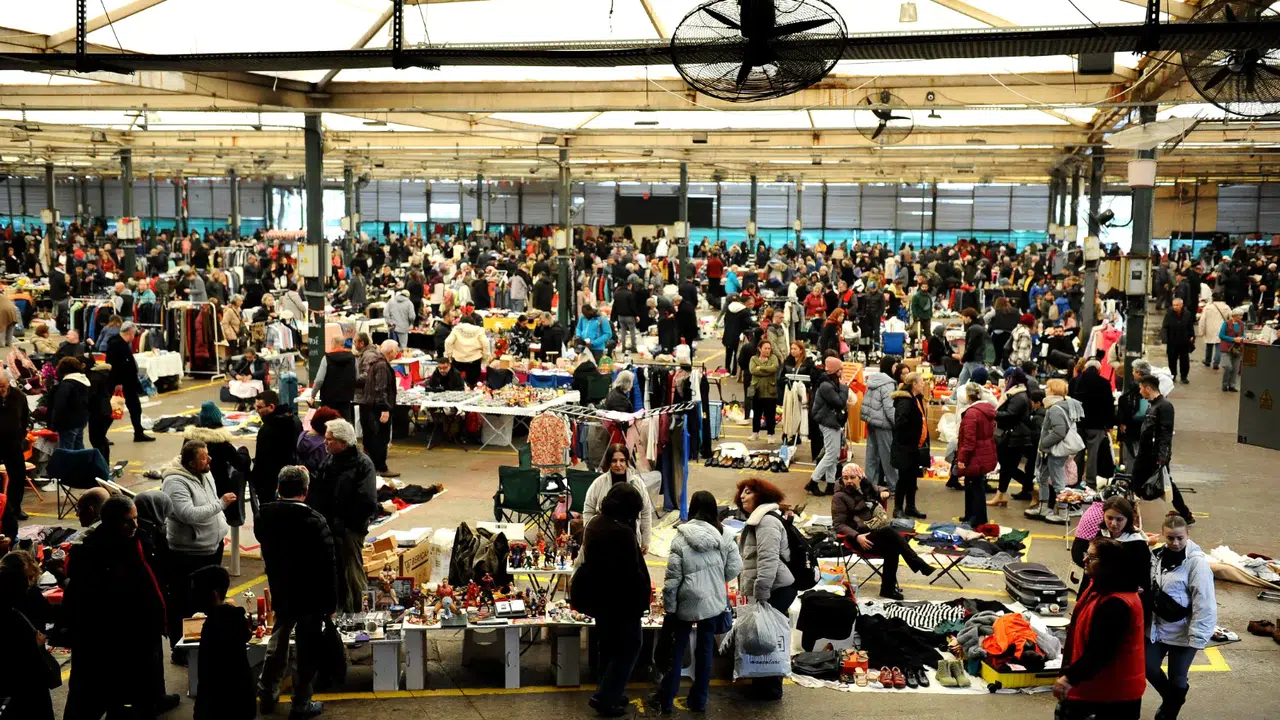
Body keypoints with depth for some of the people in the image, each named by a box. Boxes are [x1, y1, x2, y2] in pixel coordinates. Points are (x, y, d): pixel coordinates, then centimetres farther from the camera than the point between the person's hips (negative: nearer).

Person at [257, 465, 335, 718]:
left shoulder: (265, 516, -7)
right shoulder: (315, 522, -22)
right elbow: (328, 567, -17)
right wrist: (331, 603, -9)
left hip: (280, 594, 5)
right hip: (311, 598, -5)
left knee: (277, 644, 22)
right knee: (307, 650, 8)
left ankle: (266, 695, 32)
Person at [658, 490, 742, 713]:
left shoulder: (681, 538, -14)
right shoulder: (723, 537, -7)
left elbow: (672, 577, -13)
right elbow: (735, 568, -1)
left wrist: (668, 606, -4)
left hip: (686, 602, -2)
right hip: (713, 602, 2)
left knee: (676, 650, 11)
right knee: (705, 649, 15)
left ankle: (666, 700, 18)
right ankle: (699, 701, 23)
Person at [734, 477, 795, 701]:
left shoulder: (767, 521, -15)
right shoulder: (756, 520, 20)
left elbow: (768, 561, -24)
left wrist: (760, 595, -26)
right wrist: (754, 593, 25)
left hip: (776, 590, -10)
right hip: (768, 591, 10)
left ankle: (770, 689, 6)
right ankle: (763, 685, 23)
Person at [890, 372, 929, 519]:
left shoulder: (916, 399, 12)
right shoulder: (905, 402, -19)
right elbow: (900, 424, -27)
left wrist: (924, 441, 11)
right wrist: (909, 440, -21)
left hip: (915, 447, 9)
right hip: (905, 448, -9)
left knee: (913, 478, 16)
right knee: (904, 478, 0)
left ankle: (910, 507, 26)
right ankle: (898, 509, 9)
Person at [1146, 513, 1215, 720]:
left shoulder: (1197, 562, -19)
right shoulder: (1158, 554, 0)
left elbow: (1204, 603, -19)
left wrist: (1198, 636, -20)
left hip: (1182, 631, -5)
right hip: (1157, 626, 5)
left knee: (1177, 679, 8)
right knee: (1148, 668, 11)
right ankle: (1170, 699, 40)